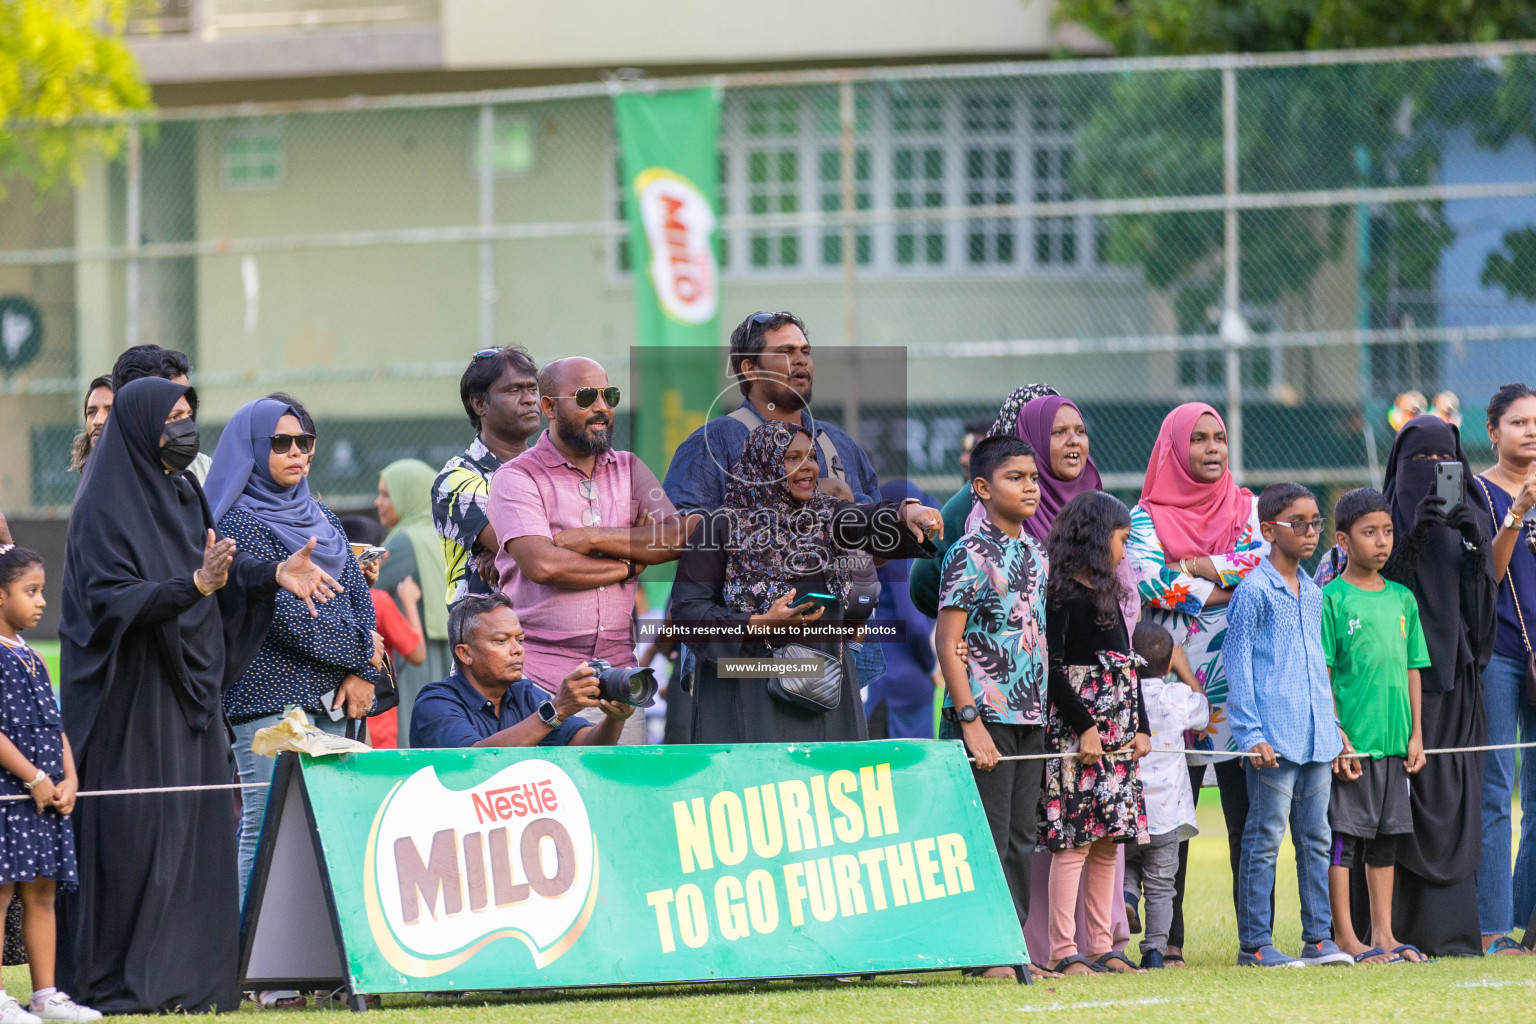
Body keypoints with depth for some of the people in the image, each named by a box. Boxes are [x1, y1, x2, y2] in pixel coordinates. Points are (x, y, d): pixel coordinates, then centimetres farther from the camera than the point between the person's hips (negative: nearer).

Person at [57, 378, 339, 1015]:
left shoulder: (182, 493, 13)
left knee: (196, 830, 5)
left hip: (188, 690, 8)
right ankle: (116, 982, -3)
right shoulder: (104, 506, -12)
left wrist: (273, 575, 3)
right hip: (131, 696, -8)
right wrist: (196, 584, -30)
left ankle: (184, 976, 9)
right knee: (133, 835, -8)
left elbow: (215, 566, 19)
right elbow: (110, 598, -20)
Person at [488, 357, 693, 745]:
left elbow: (678, 538, 1)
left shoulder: (629, 469, 16)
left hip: (618, 668, 4)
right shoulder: (518, 477, 0)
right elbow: (542, 564, -16)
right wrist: (632, 563, -4)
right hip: (541, 677, -4)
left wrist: (592, 538, -9)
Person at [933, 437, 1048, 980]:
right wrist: (971, 722, -18)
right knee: (988, 840, -5)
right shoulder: (971, 554, -10)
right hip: (987, 714, -7)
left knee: (1020, 839, 9)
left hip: (1030, 717, 7)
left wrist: (1048, 710, 13)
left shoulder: (1036, 553, 12)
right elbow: (948, 644, -12)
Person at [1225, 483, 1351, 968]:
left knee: (1315, 837, 9)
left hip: (1315, 738, 7)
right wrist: (1252, 734, -13)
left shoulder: (1313, 593, 15)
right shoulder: (1254, 591, -7)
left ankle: (1318, 937, 13)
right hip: (1273, 740, -7)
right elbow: (1239, 666, -8)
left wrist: (1332, 724, 19)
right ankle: (1254, 942, -1)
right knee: (1265, 838, -5)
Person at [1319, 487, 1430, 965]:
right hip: (1350, 742, -6)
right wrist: (1336, 736, -15)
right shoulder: (1332, 600, -6)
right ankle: (1345, 936, 0)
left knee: (1385, 836, 10)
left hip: (1393, 743, 6)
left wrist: (1416, 733, 9)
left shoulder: (1402, 599, 11)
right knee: (1343, 836, -3)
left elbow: (1411, 670, 15)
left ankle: (1383, 934, 15)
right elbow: (1320, 675, -9)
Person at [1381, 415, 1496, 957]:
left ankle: (1451, 928, -1)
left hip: (1456, 673, 3)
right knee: (1406, 797, -8)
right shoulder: (1387, 520, 3)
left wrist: (1475, 543, -12)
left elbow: (1485, 595, 4)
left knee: (1456, 803, -1)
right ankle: (1402, 927, -7)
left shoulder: (1472, 520, 13)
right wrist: (1414, 537, -18)